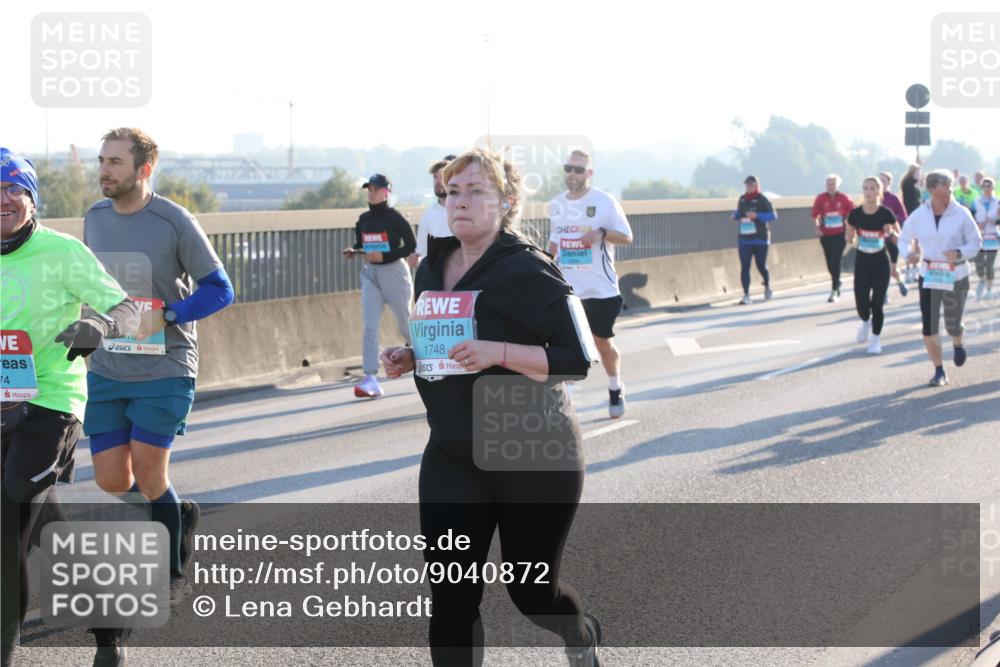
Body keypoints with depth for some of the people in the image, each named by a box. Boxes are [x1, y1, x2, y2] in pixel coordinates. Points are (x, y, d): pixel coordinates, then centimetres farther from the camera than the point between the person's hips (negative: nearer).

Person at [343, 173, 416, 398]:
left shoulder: (394, 217, -10)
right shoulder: (364, 219, 8)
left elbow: (411, 245, -11)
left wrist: (384, 256, -20)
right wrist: (353, 251, -4)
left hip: (393, 271, -5)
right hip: (370, 273, 5)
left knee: (406, 325, 7)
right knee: (369, 328, -7)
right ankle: (371, 380, -12)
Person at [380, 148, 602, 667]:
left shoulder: (528, 271, -14)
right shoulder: (432, 270, 7)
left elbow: (575, 359, -18)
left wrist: (498, 352, -30)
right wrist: (408, 359, 0)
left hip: (533, 460, -5)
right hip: (453, 458, 5)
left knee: (531, 592, 11)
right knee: (450, 596, -6)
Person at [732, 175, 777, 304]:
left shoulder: (762, 199, -7)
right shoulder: (742, 199, 9)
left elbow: (773, 215, -11)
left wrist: (757, 215, -22)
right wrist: (735, 216, 0)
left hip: (760, 239, -4)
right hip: (745, 239, 4)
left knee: (761, 265, 4)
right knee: (744, 267, -7)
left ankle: (767, 286, 34)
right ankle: (746, 295, -6)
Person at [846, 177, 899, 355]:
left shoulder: (886, 214, -10)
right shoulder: (855, 214, -5)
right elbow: (849, 239, 7)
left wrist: (891, 233, -22)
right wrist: (851, 237, -16)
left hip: (880, 262, -1)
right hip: (862, 262, 2)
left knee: (877, 303, -3)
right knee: (861, 304, -3)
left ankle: (876, 338, 17)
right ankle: (866, 322, 32)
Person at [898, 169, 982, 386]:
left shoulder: (961, 214, -8)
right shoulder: (918, 216, -4)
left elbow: (976, 242, -2)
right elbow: (904, 240, 8)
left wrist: (959, 253, -22)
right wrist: (910, 253, -15)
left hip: (956, 278, -1)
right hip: (928, 278, 1)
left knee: (953, 325, 8)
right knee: (929, 328, -4)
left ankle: (958, 344, 45)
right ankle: (939, 371, 10)